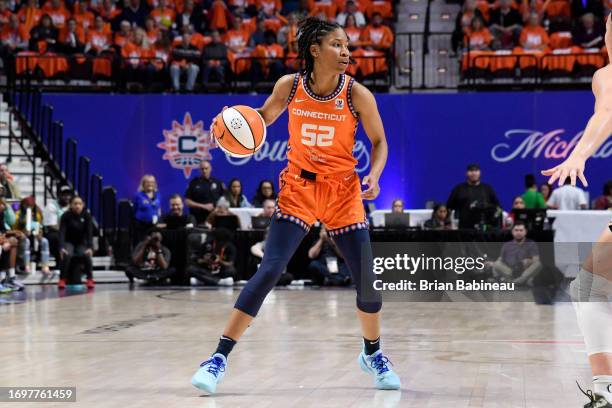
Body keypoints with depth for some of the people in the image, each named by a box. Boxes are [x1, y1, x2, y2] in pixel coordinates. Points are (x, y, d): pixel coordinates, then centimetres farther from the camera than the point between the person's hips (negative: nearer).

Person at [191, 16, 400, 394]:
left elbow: (379, 141, 1)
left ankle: (373, 354, 27)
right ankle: (220, 357, -8)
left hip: (343, 190, 1)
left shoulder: (357, 94, -11)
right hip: (298, 187, -1)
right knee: (269, 270, -13)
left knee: (367, 277, -1)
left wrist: (374, 176, -17)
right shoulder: (289, 85, -7)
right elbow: (264, 117, 11)